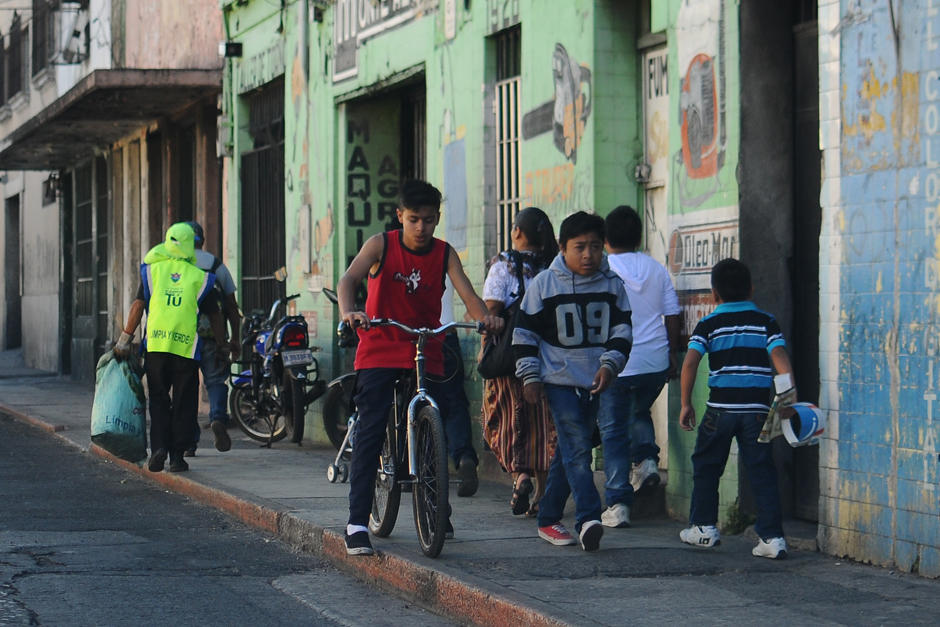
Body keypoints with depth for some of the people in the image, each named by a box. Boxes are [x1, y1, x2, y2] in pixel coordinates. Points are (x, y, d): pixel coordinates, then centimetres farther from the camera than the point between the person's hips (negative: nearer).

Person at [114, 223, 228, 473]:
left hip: (155, 345, 1)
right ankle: (177, 455, 4)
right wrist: (222, 345, 21)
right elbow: (214, 315, 8)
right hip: (186, 347, -1)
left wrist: (125, 339, 6)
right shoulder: (200, 277, 5)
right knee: (183, 403, 7)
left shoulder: (153, 270, 7)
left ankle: (158, 447, -4)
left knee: (158, 400, 11)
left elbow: (138, 305, 2)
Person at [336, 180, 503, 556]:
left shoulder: (444, 254, 1)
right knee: (370, 434, -11)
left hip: (426, 355, 2)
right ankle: (357, 522, -13)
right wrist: (348, 312, -40)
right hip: (379, 351, -2)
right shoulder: (381, 245, -5)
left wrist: (485, 317, -33)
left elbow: (466, 292, -11)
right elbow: (349, 279, -18)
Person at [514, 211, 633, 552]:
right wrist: (530, 376, -1)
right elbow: (525, 332, 4)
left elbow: (622, 329, 7)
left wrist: (610, 364, -9)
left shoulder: (612, 284, 6)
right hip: (561, 379, -3)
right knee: (576, 449, -12)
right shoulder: (543, 284, 0)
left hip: (600, 380, 3)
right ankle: (588, 519, -20)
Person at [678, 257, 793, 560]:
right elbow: (780, 358, -6)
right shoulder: (766, 322, 6)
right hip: (756, 409, 1)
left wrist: (686, 404, -2)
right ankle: (772, 536, -5)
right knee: (762, 472, 2)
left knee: (705, 466, 17)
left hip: (720, 409, -1)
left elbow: (690, 362, -8)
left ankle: (704, 527, 22)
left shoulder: (709, 324, 2)